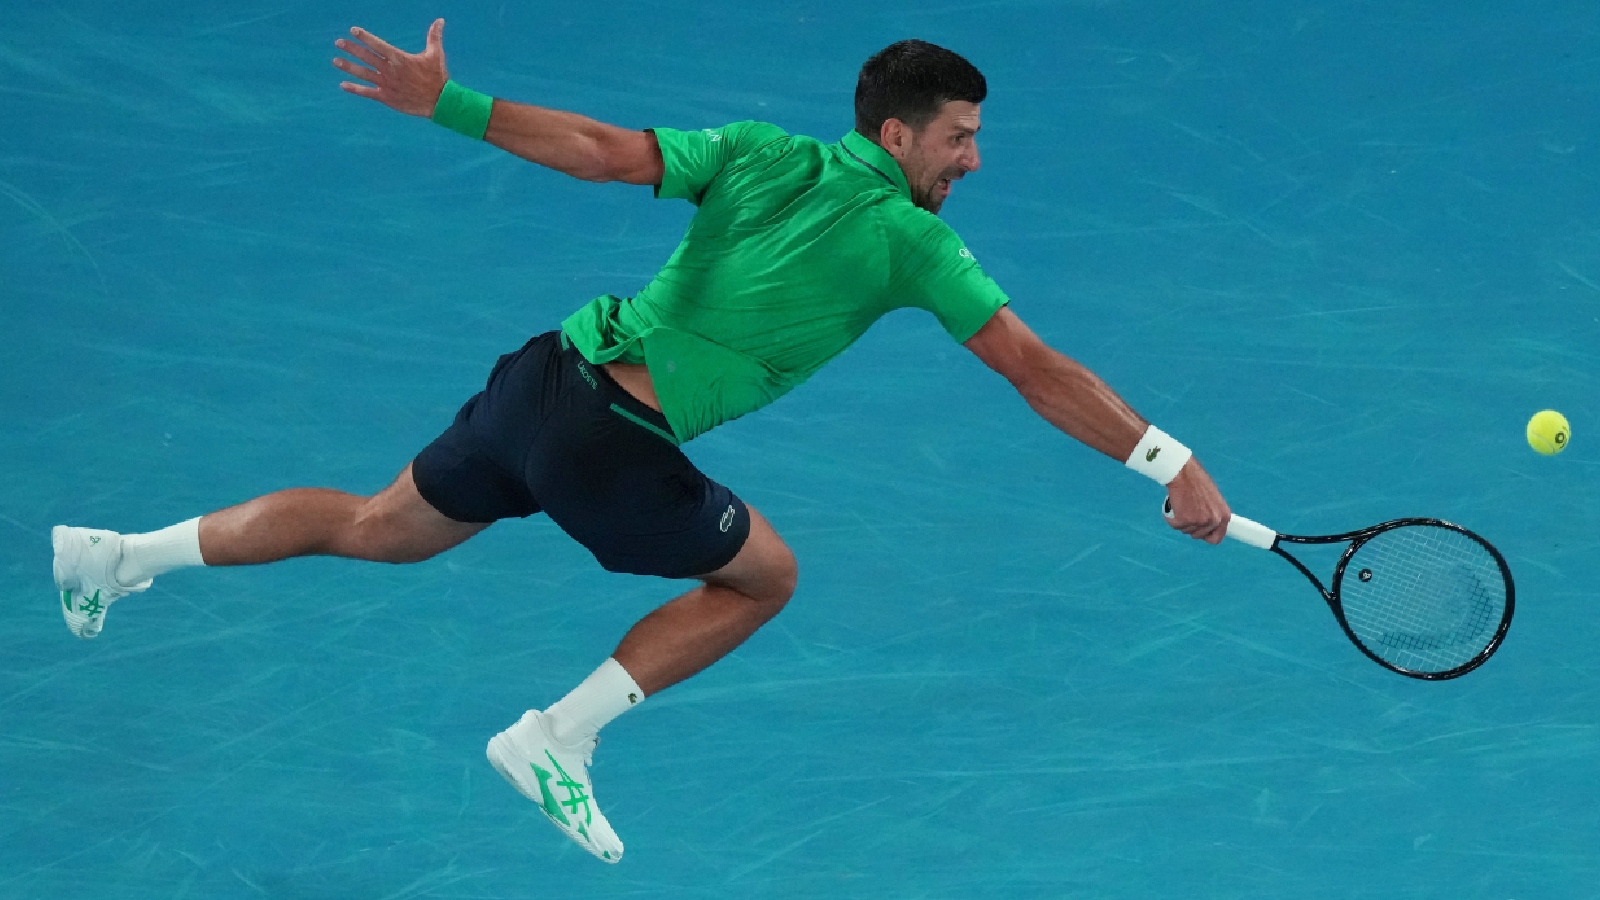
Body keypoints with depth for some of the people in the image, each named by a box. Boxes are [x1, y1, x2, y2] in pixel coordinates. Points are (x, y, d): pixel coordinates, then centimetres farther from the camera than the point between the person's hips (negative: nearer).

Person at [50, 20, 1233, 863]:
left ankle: (122, 556, 27)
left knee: (379, 529, 26)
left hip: (545, 374, 7)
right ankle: (557, 738, 13)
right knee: (766, 577, 17)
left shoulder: (758, 153, 9)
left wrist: (441, 102, 2)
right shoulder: (912, 239, -6)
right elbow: (1039, 373, -8)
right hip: (616, 447, -6)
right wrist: (1174, 465, -5)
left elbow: (599, 148, 2)